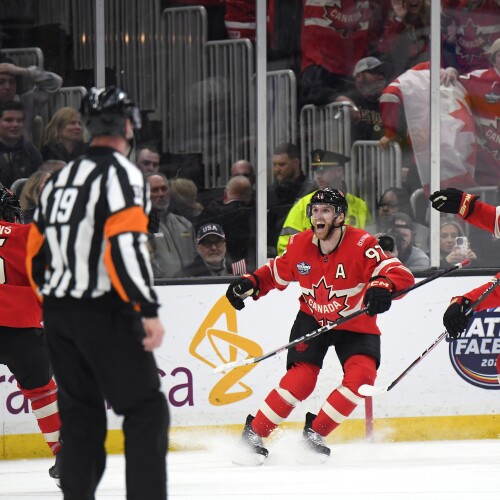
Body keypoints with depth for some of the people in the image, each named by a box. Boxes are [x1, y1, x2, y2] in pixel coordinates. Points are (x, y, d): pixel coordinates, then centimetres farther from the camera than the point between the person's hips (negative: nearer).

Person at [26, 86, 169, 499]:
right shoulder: (121, 173, -10)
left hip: (58, 314, 8)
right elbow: (126, 245, -22)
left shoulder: (61, 178, 15)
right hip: (104, 311, -8)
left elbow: (36, 253, 18)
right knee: (146, 410, -5)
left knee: (81, 413, 14)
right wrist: (149, 310, -21)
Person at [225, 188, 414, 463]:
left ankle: (315, 432, -6)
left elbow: (402, 275, -31)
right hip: (312, 320, 1)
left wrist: (383, 286, -53)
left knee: (361, 376, -22)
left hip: (355, 325, -1)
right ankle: (253, 433, -5)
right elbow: (276, 272, 10)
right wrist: (250, 283, -9)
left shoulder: (361, 244, -22)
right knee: (301, 378, -17)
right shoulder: (299, 245, -10)